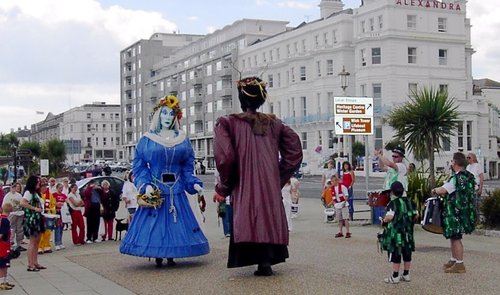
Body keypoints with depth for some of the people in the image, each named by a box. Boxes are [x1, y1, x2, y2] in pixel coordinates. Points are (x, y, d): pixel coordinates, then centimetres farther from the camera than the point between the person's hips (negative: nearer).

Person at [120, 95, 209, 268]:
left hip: (176, 191, 2)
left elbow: (187, 167, 10)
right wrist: (145, 185, -15)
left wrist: (194, 183, -3)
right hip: (154, 190, -2)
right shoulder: (146, 140, 0)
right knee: (155, 222, 0)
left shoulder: (183, 140, 7)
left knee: (175, 222, 4)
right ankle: (157, 257, 10)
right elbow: (139, 167, -2)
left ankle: (171, 256, 14)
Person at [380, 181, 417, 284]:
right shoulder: (409, 202, 8)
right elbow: (415, 215, 10)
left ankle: (395, 277, 1)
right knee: (407, 254, 13)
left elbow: (389, 217, -24)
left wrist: (383, 221, -6)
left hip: (396, 234, -7)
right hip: (408, 233, 7)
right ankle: (406, 275, 21)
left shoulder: (393, 203, -13)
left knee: (395, 255, -2)